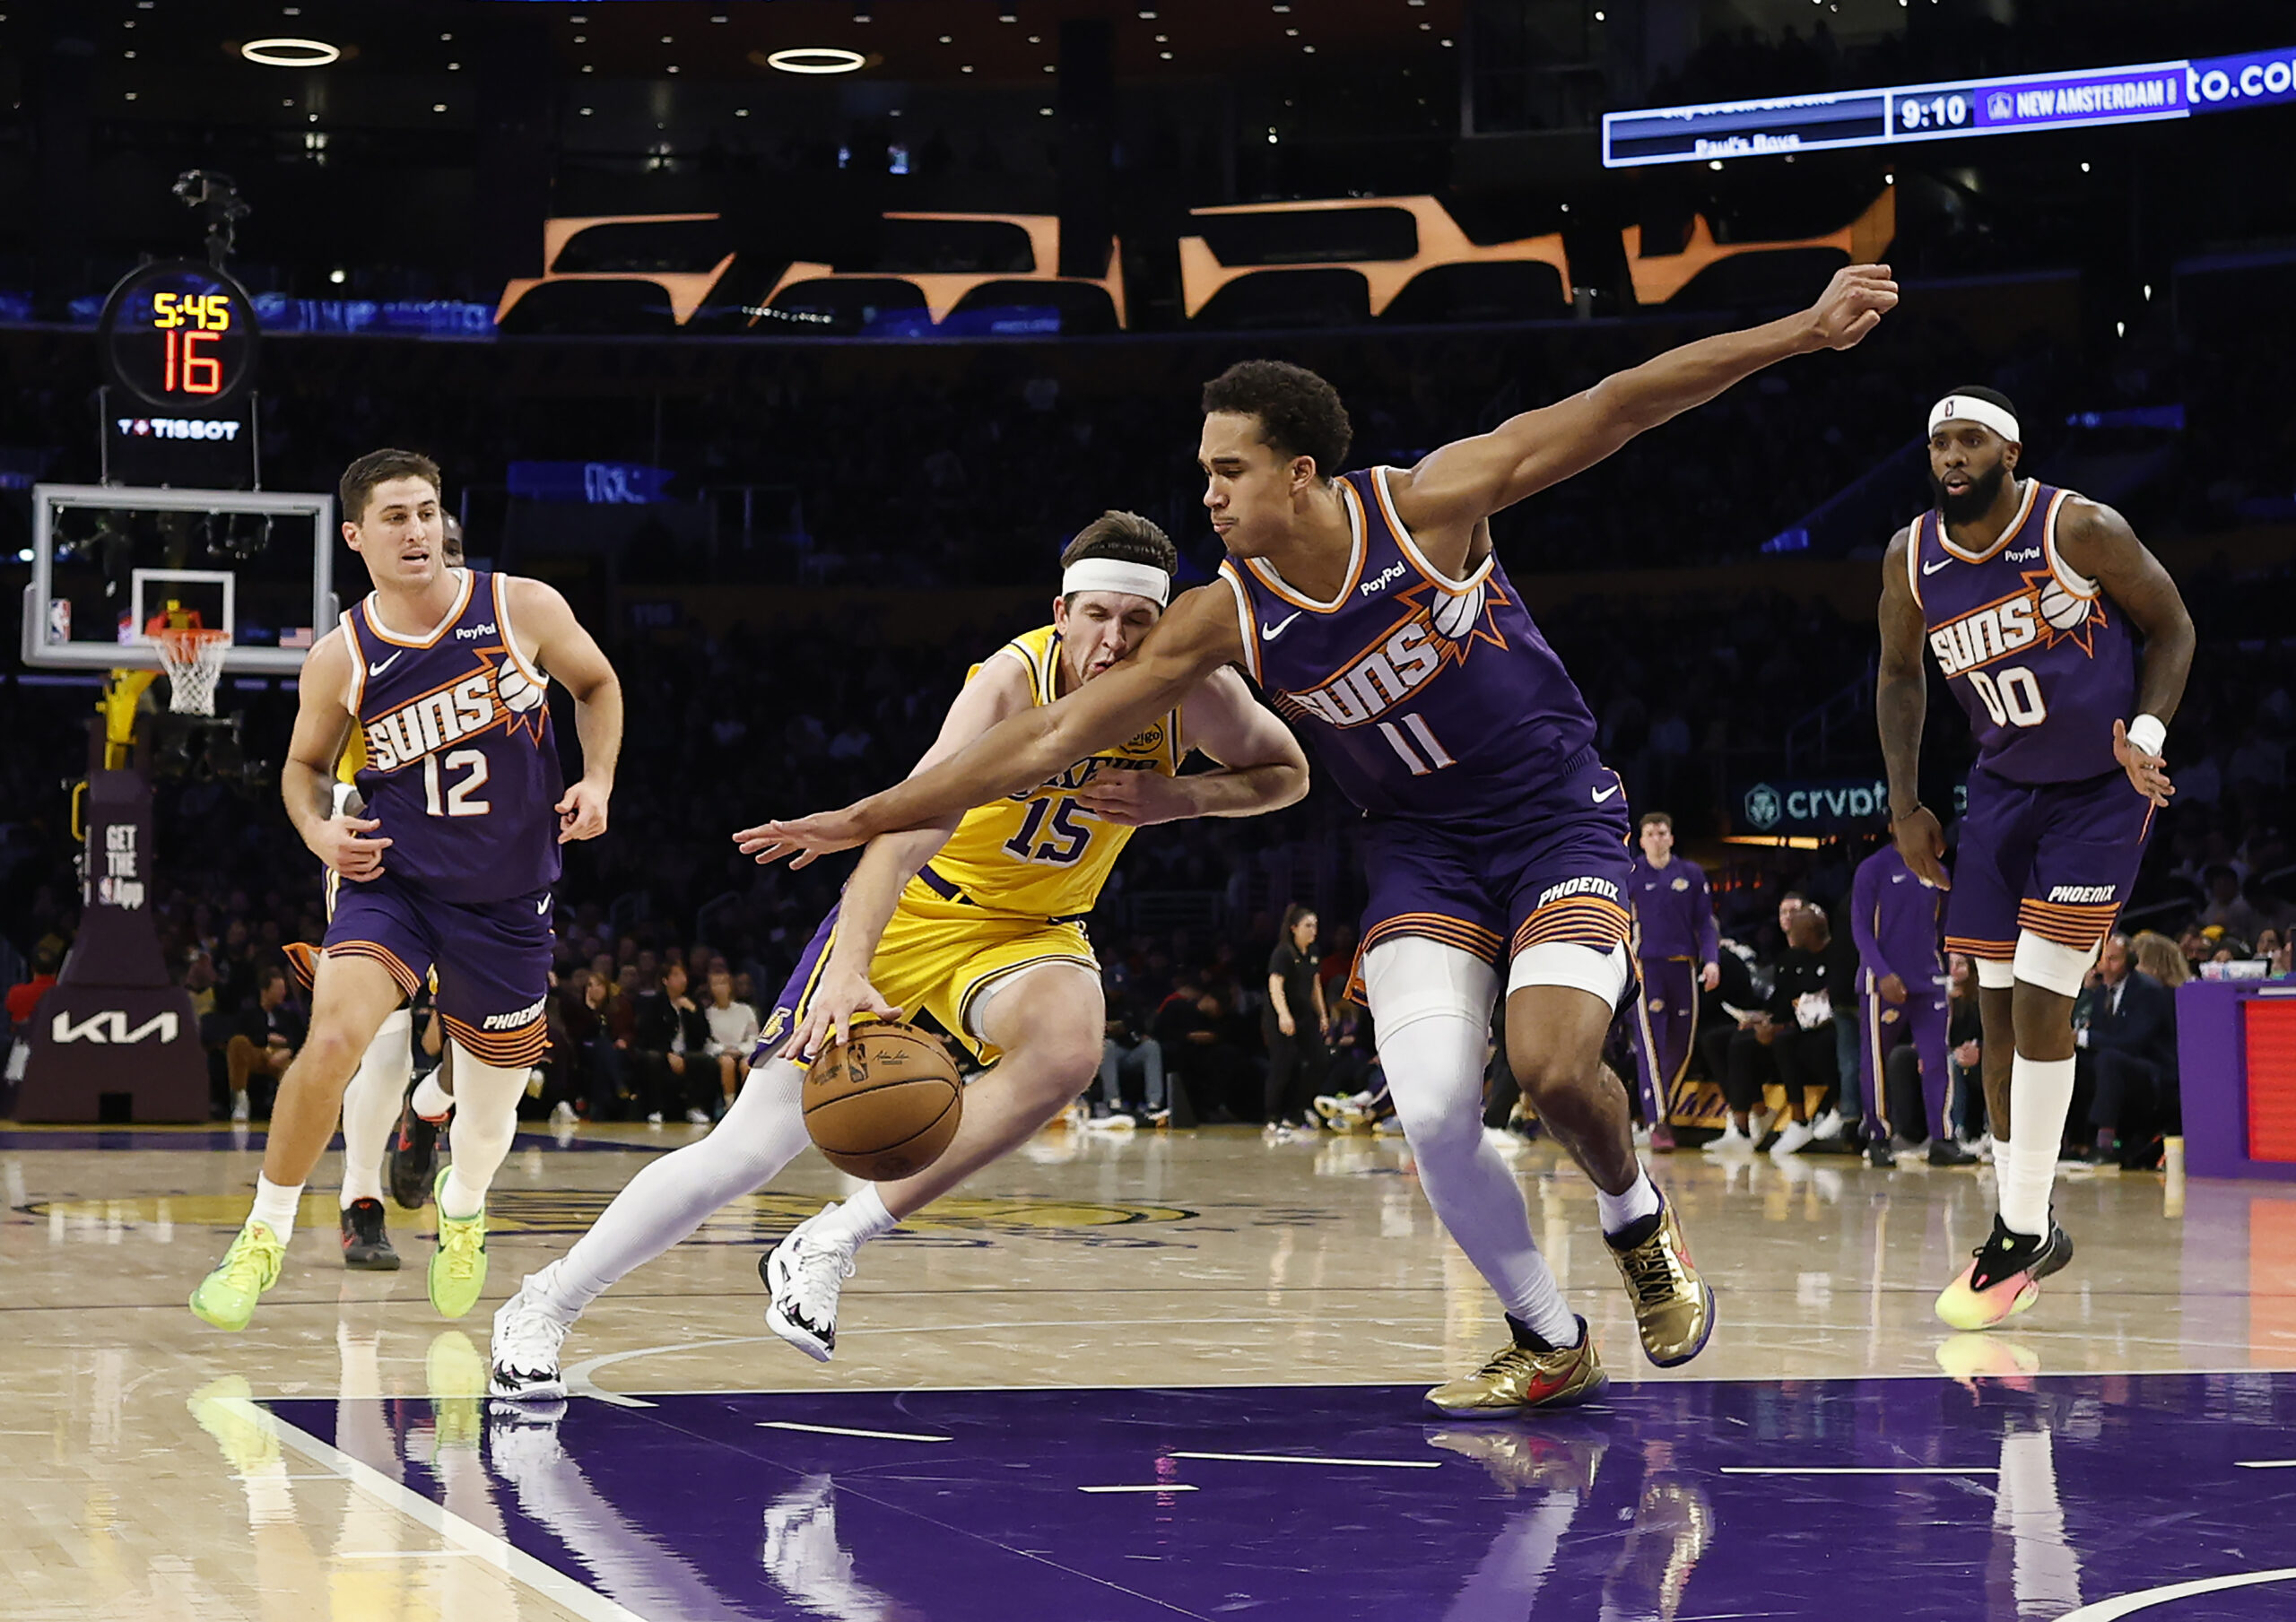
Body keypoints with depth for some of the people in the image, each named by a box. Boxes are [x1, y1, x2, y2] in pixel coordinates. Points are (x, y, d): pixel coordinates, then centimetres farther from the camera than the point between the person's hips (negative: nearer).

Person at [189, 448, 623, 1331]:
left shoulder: (524, 608, -9)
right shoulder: (338, 659, -8)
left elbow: (596, 685, 9)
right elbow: (304, 764, 9)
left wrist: (599, 780, -5)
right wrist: (318, 829, -11)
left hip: (507, 896, 1)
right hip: (393, 881, -1)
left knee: (491, 1098, 12)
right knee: (334, 1036, -26)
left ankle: (462, 1208, 49)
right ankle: (265, 1236, -6)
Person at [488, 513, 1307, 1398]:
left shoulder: (1192, 688, -16)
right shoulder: (1012, 681, -29)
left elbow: (1286, 772, 3)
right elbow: (911, 824, -42)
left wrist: (1180, 798, -18)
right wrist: (846, 973, -56)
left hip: (1029, 929, 3)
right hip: (913, 908, -3)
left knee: (1067, 1048, -34)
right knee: (747, 1148, -8)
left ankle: (829, 1245, -21)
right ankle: (545, 1305, 11)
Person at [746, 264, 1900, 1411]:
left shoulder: (1428, 504, -19)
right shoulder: (1229, 617, -13)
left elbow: (1619, 407, -15)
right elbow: (1056, 735, -11)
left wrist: (1802, 331, -16)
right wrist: (872, 817, -15)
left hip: (1558, 818, -2)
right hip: (1423, 848, 3)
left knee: (1553, 1066, -24)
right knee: (1433, 1113, -16)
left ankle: (1639, 1224, 11)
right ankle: (1550, 1347, 7)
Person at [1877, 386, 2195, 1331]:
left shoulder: (2079, 530, -18)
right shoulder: (1910, 561, -5)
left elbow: (2171, 626, -6)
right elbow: (1900, 675, 11)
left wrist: (2147, 734, -20)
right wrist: (1905, 807, 6)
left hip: (2103, 792, -5)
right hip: (2003, 788, 5)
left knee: (2040, 999, -13)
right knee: (1999, 1007, 4)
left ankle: (2022, 1234, -5)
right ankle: (2026, 1230, 16)